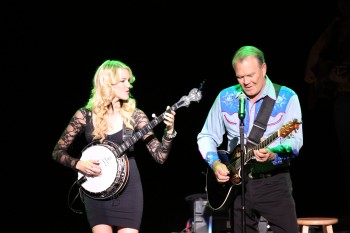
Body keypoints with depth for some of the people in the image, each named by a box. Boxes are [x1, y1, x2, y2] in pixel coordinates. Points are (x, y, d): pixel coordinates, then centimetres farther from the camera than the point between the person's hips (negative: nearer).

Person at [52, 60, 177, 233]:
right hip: (96, 190, -1)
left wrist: (169, 131, -19)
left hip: (128, 188, 1)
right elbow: (58, 152, 4)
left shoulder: (134, 115, 0)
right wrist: (79, 164, -13)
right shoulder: (85, 115, -1)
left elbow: (160, 156, -3)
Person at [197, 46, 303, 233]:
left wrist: (273, 155, -32)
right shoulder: (225, 98, 4)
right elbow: (206, 137, 11)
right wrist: (215, 163, -6)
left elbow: (295, 140, -13)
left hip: (274, 181, -3)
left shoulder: (287, 97, -5)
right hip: (237, 183, 3)